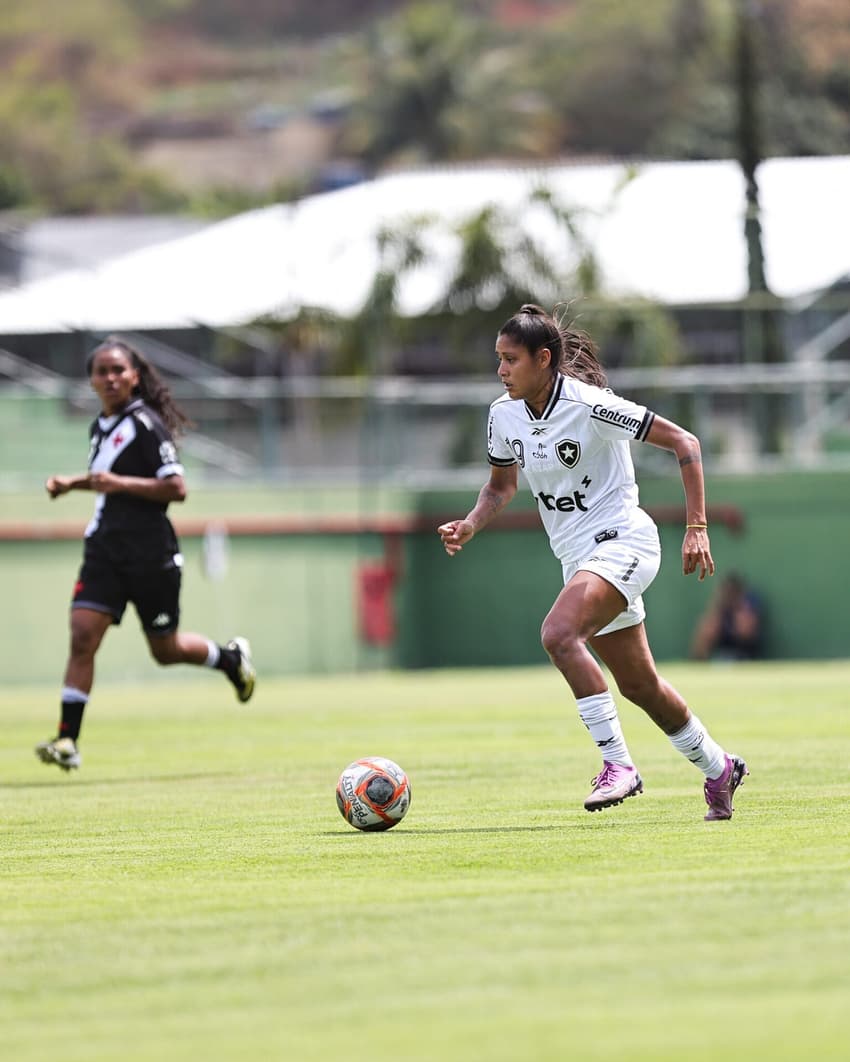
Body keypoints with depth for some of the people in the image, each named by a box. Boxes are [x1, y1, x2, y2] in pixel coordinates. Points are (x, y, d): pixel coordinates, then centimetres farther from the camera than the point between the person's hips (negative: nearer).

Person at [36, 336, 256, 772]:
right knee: (82, 635, -11)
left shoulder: (145, 425, -12)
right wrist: (71, 483, 13)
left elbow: (176, 488, -17)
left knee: (165, 650, 7)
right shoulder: (100, 426, 12)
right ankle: (67, 740, -15)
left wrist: (120, 483, -25)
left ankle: (231, 658, 38)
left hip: (149, 552, -6)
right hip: (104, 548, 6)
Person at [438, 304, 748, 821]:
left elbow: (685, 442, -15)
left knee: (558, 634, -30)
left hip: (622, 540, -8)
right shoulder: (504, 414, 1)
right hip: (578, 557, 8)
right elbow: (501, 485, 18)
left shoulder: (590, 406, -19)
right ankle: (718, 768, 34)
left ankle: (618, 763, -23)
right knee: (639, 686, 14)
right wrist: (470, 526, -2)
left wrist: (697, 527, -20)